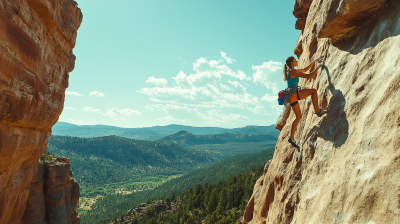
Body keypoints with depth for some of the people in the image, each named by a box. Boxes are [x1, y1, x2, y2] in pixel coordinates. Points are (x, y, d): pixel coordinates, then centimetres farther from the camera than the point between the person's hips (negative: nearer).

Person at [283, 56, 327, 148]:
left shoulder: (292, 71, 21)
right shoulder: (293, 71, -9)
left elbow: (305, 69, 32)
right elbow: (308, 76, -13)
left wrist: (314, 61, 31)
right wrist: (317, 68, -1)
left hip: (291, 97, 10)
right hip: (293, 94, -10)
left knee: (298, 117, 14)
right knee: (313, 91, -8)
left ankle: (291, 138, 15)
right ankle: (318, 111, -2)